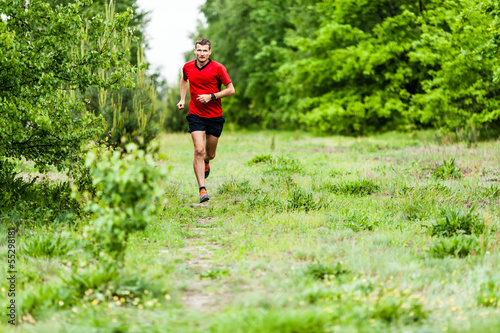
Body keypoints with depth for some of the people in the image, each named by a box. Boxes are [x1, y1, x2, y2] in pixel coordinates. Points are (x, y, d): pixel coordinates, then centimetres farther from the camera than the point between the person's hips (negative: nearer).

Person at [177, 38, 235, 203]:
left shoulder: (218, 68, -9)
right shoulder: (188, 67, 1)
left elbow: (231, 90, -6)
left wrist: (212, 96, -18)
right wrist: (182, 99, 14)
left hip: (215, 116, 0)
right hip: (196, 115, 0)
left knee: (210, 154, 10)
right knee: (199, 150, -15)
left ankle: (205, 162, 50)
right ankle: (202, 190, -16)